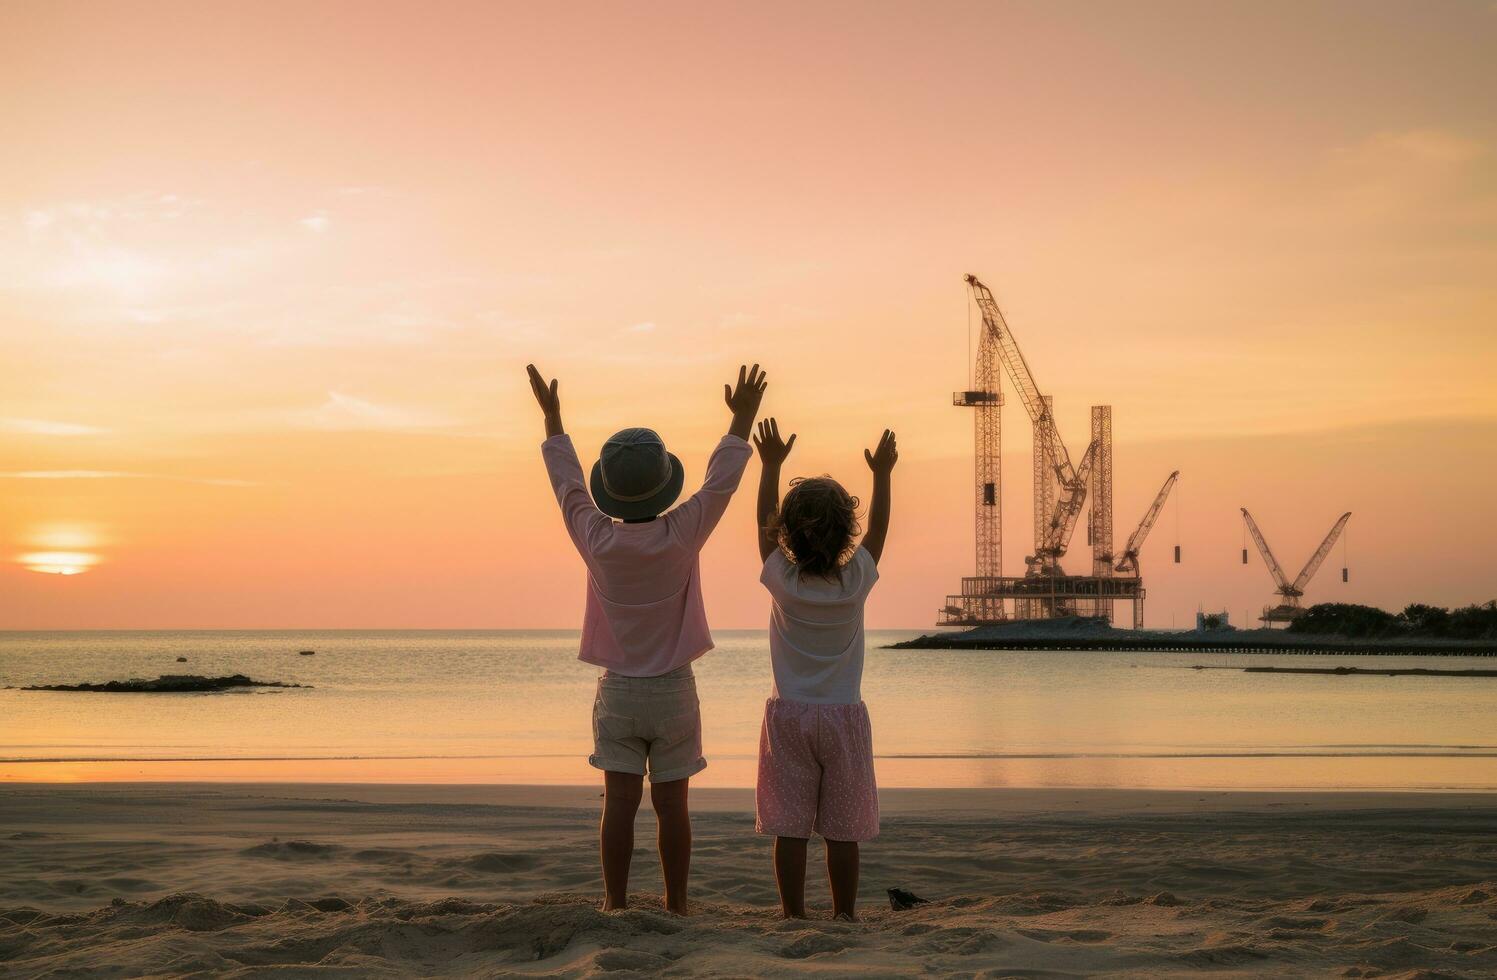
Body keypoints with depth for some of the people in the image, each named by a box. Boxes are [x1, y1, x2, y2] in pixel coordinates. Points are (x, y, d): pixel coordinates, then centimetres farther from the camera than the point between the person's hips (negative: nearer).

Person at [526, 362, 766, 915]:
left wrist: (552, 417, 18)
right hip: (673, 689, -1)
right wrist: (743, 418, 8)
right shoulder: (680, 537, -14)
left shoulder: (597, 540, -10)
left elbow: (567, 483, 6)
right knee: (672, 804, 3)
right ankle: (676, 906, 7)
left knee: (620, 802, 1)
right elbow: (720, 483, -1)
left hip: (617, 691, 1)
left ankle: (615, 903, 2)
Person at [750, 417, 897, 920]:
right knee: (843, 830, 6)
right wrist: (882, 475, 18)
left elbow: (764, 522, 5)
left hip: (788, 714, 0)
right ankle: (845, 916, 11)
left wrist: (771, 465, 12)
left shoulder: (782, 581, -10)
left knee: (790, 827, 3)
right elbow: (878, 529, 8)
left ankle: (793, 916, 6)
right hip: (843, 714, 0)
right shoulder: (856, 581, -9)